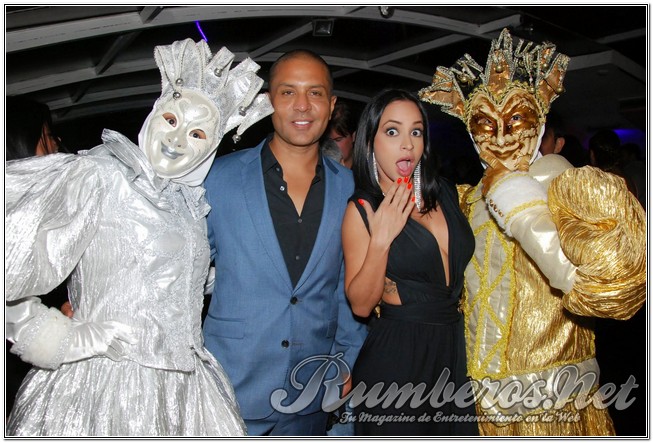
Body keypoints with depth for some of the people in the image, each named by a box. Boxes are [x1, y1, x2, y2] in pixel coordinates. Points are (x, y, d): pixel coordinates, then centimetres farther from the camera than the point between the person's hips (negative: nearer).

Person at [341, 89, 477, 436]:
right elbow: (360, 304, -12)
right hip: (396, 357, -5)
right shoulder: (362, 209, -10)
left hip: (456, 348, 5)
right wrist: (381, 239, -23)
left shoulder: (445, 193, 4)